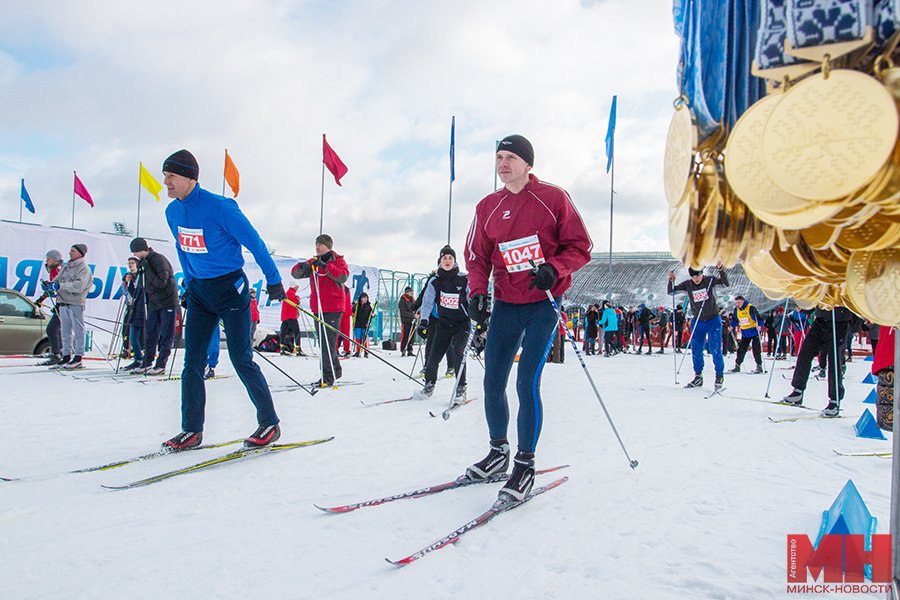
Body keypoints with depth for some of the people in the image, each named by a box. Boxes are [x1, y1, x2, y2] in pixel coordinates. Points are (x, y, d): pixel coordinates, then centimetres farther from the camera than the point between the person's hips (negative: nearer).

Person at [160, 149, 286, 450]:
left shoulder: (219, 207, -18)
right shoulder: (172, 212, 5)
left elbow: (254, 242, -12)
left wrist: (273, 280, -7)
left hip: (230, 288, -7)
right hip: (199, 290, 7)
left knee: (241, 359, -5)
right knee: (192, 361, 4)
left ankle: (270, 423, 8)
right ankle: (192, 430, 13)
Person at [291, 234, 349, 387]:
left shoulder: (338, 260, 0)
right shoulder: (313, 262, 15)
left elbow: (343, 276, -18)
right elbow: (295, 273, 7)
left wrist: (325, 266, -25)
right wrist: (302, 266, -16)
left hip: (333, 309, -6)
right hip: (317, 309, 7)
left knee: (328, 343, -12)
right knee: (323, 342, 14)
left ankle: (328, 376, -9)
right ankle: (335, 370, 29)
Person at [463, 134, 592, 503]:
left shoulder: (553, 198, -5)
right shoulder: (487, 208, 6)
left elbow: (580, 247, -3)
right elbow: (477, 258, 10)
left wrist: (553, 269, -21)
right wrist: (477, 293, -6)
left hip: (544, 303, -4)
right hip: (505, 305, 5)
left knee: (527, 383, -11)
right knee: (492, 384, 6)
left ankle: (525, 466, 5)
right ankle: (498, 453, 27)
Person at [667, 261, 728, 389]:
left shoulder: (710, 280, -10)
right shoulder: (687, 284, -4)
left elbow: (725, 284, -24)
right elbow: (670, 292, -4)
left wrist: (720, 269, -36)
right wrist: (671, 280, -22)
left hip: (713, 320, -3)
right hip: (698, 322, 3)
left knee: (715, 349, -7)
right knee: (696, 350, 6)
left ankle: (720, 376, 9)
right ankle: (698, 377, 19)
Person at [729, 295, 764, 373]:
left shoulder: (751, 308, -14)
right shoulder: (736, 309, 4)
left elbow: (759, 318, -14)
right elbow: (736, 320, 17)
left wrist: (759, 325, -29)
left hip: (754, 332, -5)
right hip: (745, 333, 5)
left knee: (756, 349, -5)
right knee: (741, 349, 4)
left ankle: (759, 366, 2)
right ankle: (737, 365, 10)